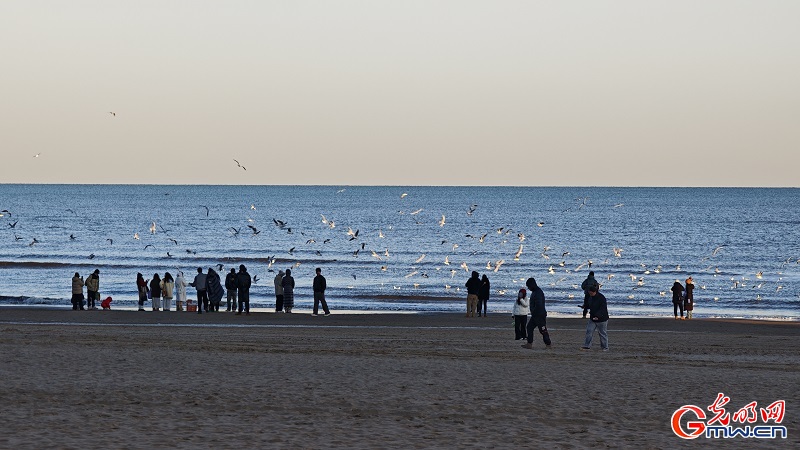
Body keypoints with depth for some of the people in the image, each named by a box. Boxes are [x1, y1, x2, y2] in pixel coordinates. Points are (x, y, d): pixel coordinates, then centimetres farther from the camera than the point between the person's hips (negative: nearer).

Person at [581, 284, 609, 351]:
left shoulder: (601, 298, -20)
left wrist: (598, 316, -36)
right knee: (589, 331, 1)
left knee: (603, 333, 3)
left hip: (601, 319, -7)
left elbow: (603, 309, -26)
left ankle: (605, 347, 15)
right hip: (592, 318, 7)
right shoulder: (591, 297, 4)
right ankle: (587, 346, 6)